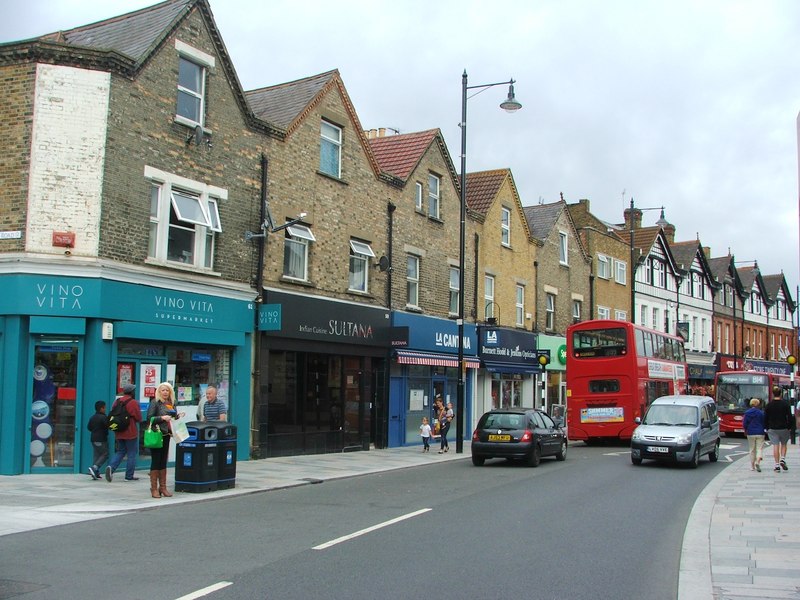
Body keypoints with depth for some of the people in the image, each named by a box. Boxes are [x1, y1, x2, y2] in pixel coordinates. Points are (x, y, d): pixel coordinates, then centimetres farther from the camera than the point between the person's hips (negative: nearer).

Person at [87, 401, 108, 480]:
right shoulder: (103, 417, -13)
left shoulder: (92, 417, 10)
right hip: (102, 440, -8)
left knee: (96, 455, 9)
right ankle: (94, 468, -19)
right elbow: (108, 426, -19)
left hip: (94, 439, 8)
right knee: (105, 455, -2)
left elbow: (88, 427, 14)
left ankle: (96, 473, 5)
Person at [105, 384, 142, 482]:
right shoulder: (133, 402, -14)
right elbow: (139, 418, -12)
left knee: (120, 452, 16)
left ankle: (111, 467, -8)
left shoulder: (116, 401, 6)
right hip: (131, 433, -6)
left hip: (119, 433, 6)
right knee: (132, 454, 4)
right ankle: (129, 476, 6)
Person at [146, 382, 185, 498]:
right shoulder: (155, 402, -6)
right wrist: (162, 418, -23)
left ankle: (163, 487, 18)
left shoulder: (171, 403, 12)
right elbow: (149, 418, -12)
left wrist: (177, 416, 1)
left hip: (166, 435, 6)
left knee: (163, 462, 11)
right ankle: (154, 489, 4)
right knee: (155, 462, -2)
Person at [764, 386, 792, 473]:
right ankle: (782, 460, -1)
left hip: (772, 429, 0)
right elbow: (789, 416, -4)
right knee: (783, 444, 17)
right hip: (783, 428, 0)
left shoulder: (769, 405, -1)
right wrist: (789, 427, 5)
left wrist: (767, 428, 11)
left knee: (775, 446, 1)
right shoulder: (785, 404, -4)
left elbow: (765, 418, 2)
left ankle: (777, 465, -1)